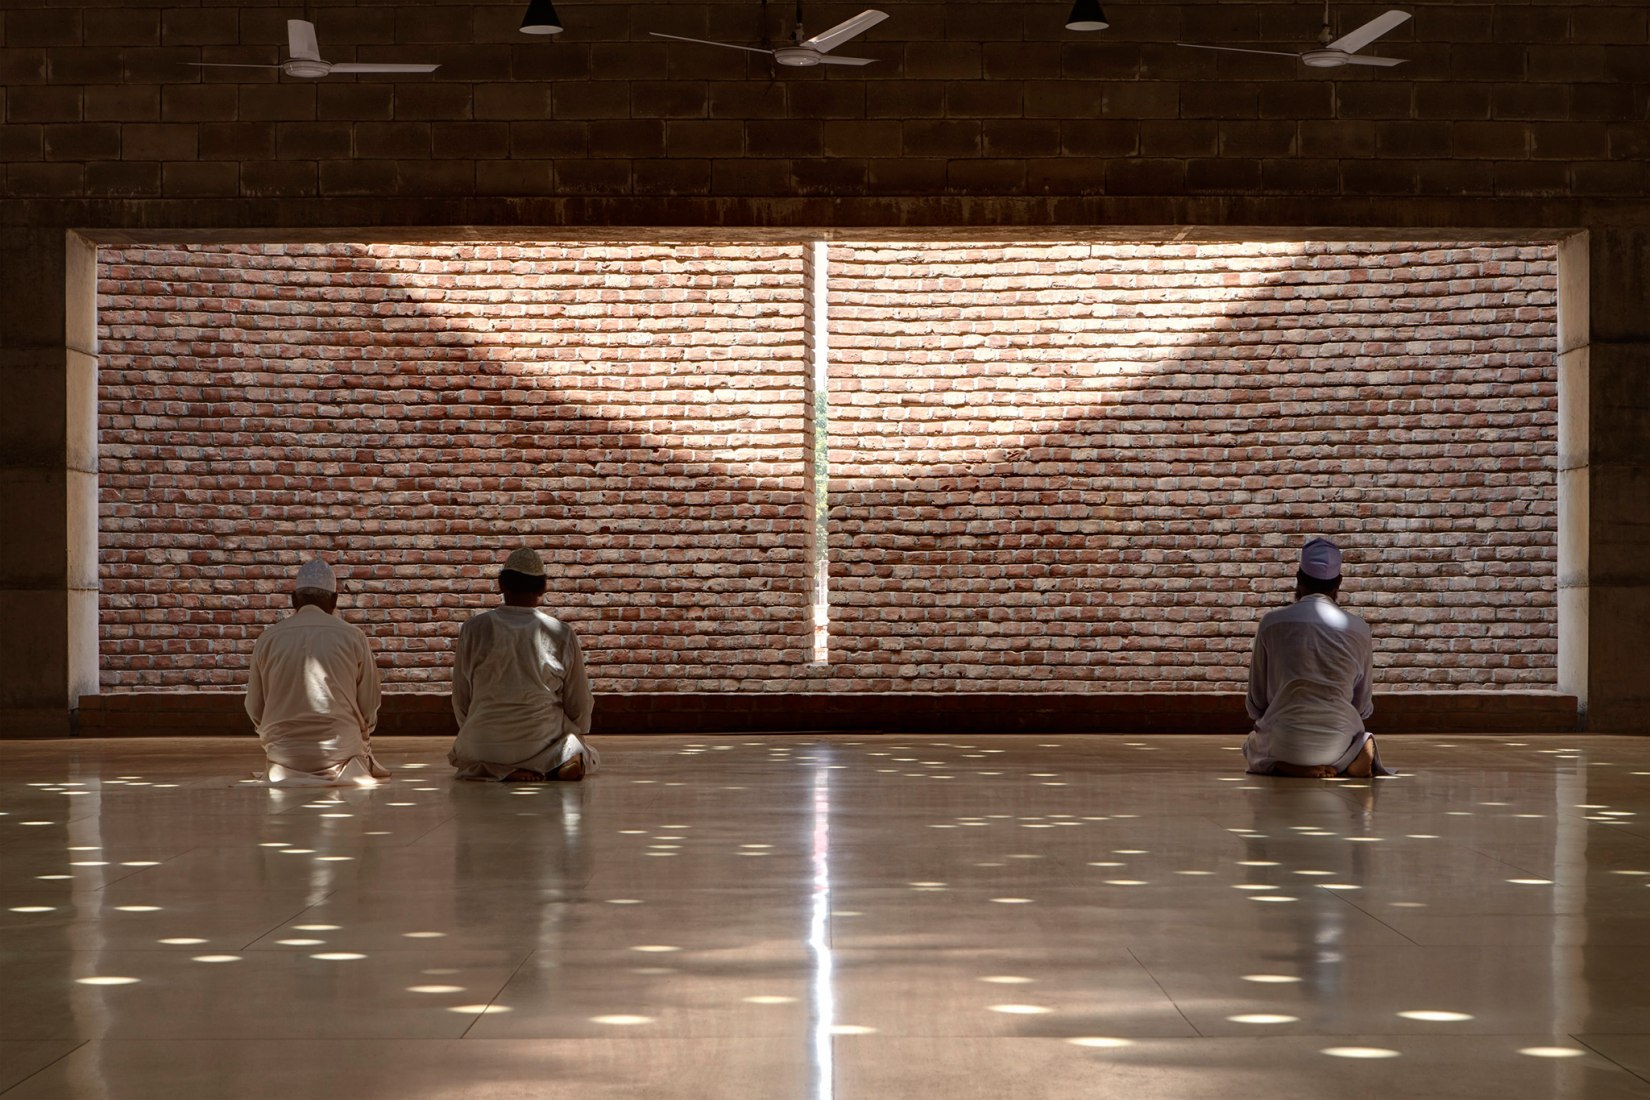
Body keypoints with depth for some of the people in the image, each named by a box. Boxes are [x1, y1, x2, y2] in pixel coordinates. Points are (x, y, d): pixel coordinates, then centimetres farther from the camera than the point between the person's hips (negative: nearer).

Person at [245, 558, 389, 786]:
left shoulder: (267, 639, 1)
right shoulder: (353, 637, -2)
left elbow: (255, 710, 6)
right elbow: (369, 710, 3)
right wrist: (360, 739, 22)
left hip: (284, 750, 1)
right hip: (341, 749, -1)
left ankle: (290, 773, 0)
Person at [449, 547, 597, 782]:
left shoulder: (475, 629, -5)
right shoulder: (562, 633, -4)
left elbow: (461, 698, 2)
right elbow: (580, 704, 4)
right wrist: (580, 732, 25)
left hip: (486, 742, -1)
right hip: (544, 736, 1)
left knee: (461, 752, 34)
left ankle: (501, 770, 0)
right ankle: (553, 764, -4)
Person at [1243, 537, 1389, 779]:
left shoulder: (1272, 622, -2)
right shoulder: (1358, 628, 2)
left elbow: (1256, 703, 3)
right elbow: (1363, 706, 9)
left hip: (1285, 740, -2)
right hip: (1339, 740, 2)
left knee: (1252, 747, 33)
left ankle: (1291, 766, -1)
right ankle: (1350, 760, 1)